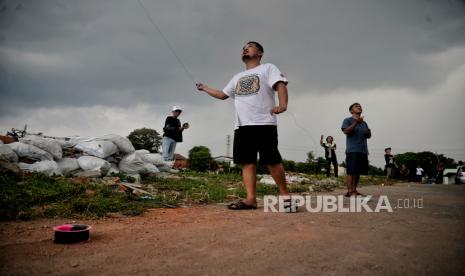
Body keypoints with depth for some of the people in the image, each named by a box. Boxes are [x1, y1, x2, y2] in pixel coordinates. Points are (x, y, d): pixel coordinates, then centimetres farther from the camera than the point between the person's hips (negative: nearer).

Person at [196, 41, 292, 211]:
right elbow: (222, 95, 36)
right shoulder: (237, 77, 27)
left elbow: (280, 85, -10)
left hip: (264, 124, -6)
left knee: (272, 161, -8)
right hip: (242, 126, 7)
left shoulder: (268, 68, 8)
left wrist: (282, 104, -28)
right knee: (247, 162, 0)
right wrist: (205, 88, 37)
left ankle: (285, 195, 4)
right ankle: (251, 199, 0)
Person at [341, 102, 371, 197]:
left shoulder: (364, 123, 22)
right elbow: (346, 131, -14)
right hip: (352, 150, -7)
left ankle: (354, 190, 15)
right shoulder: (347, 120, 2)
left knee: (358, 171, 8)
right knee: (351, 171, -10)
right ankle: (349, 191, -10)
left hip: (363, 150, 7)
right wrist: (356, 123, -23)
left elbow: (368, 136, 22)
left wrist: (368, 132, -1)